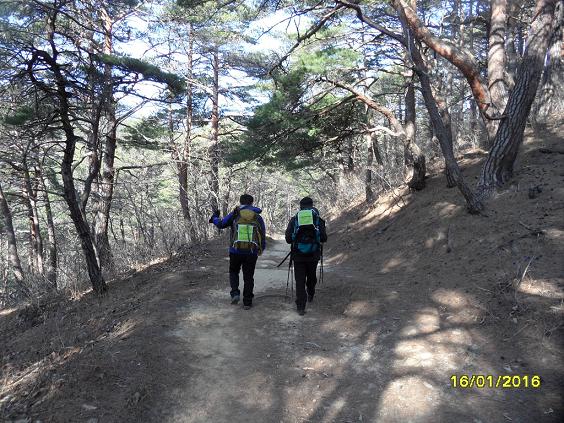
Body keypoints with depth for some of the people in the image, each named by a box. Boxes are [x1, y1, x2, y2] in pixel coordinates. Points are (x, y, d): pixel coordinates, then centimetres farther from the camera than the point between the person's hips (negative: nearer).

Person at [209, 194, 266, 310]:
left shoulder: (234, 215, -2)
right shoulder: (258, 217, 3)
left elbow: (221, 224, 1)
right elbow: (263, 235, 6)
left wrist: (214, 217, 23)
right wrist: (261, 249, 22)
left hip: (236, 251, -1)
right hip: (252, 252, 1)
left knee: (233, 272, 21)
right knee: (248, 277, 10)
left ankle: (235, 293, 3)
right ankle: (247, 302, 12)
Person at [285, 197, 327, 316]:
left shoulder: (294, 220, -1)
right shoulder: (318, 219, -1)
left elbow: (288, 239, -5)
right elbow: (324, 238, -4)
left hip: (298, 256, -1)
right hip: (313, 255, 1)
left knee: (300, 281, 3)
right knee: (311, 277, 24)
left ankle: (301, 307, -3)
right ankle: (310, 296, 45)